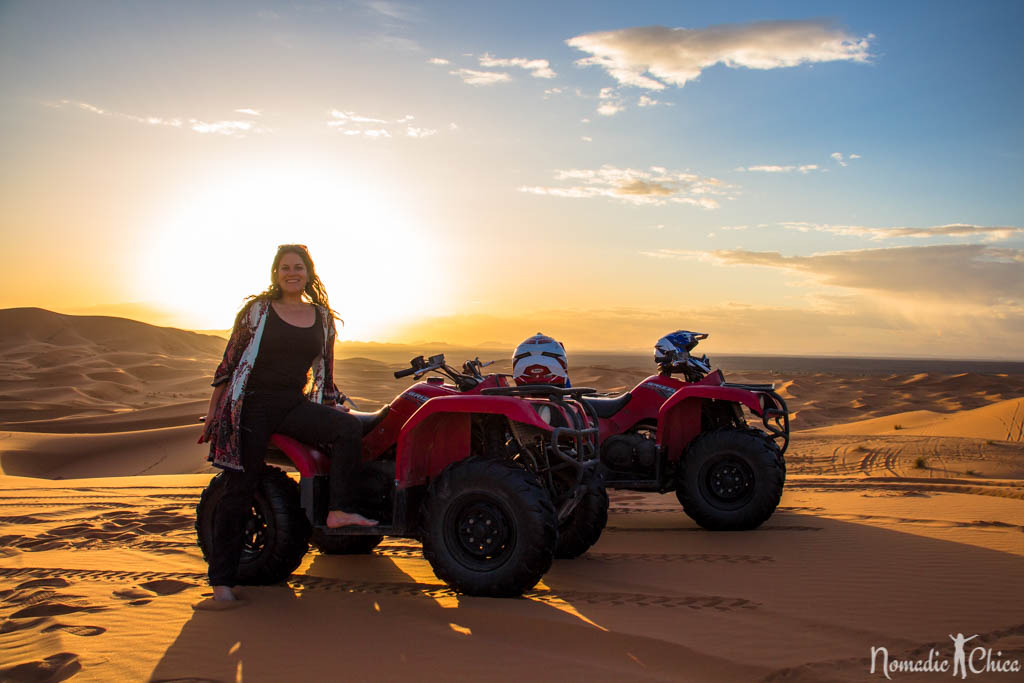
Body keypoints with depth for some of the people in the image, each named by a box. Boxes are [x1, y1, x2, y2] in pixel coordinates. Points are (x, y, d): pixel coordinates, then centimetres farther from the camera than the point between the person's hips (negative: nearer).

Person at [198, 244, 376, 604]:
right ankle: (221, 580, 5)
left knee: (350, 428, -23)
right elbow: (229, 362, 2)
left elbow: (324, 369, 19)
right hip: (251, 406, -3)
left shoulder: (322, 317, 10)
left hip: (295, 405, 3)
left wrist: (334, 405, 16)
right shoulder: (257, 310, 1)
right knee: (239, 490, -4)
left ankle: (338, 510, -19)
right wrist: (212, 413, -1)